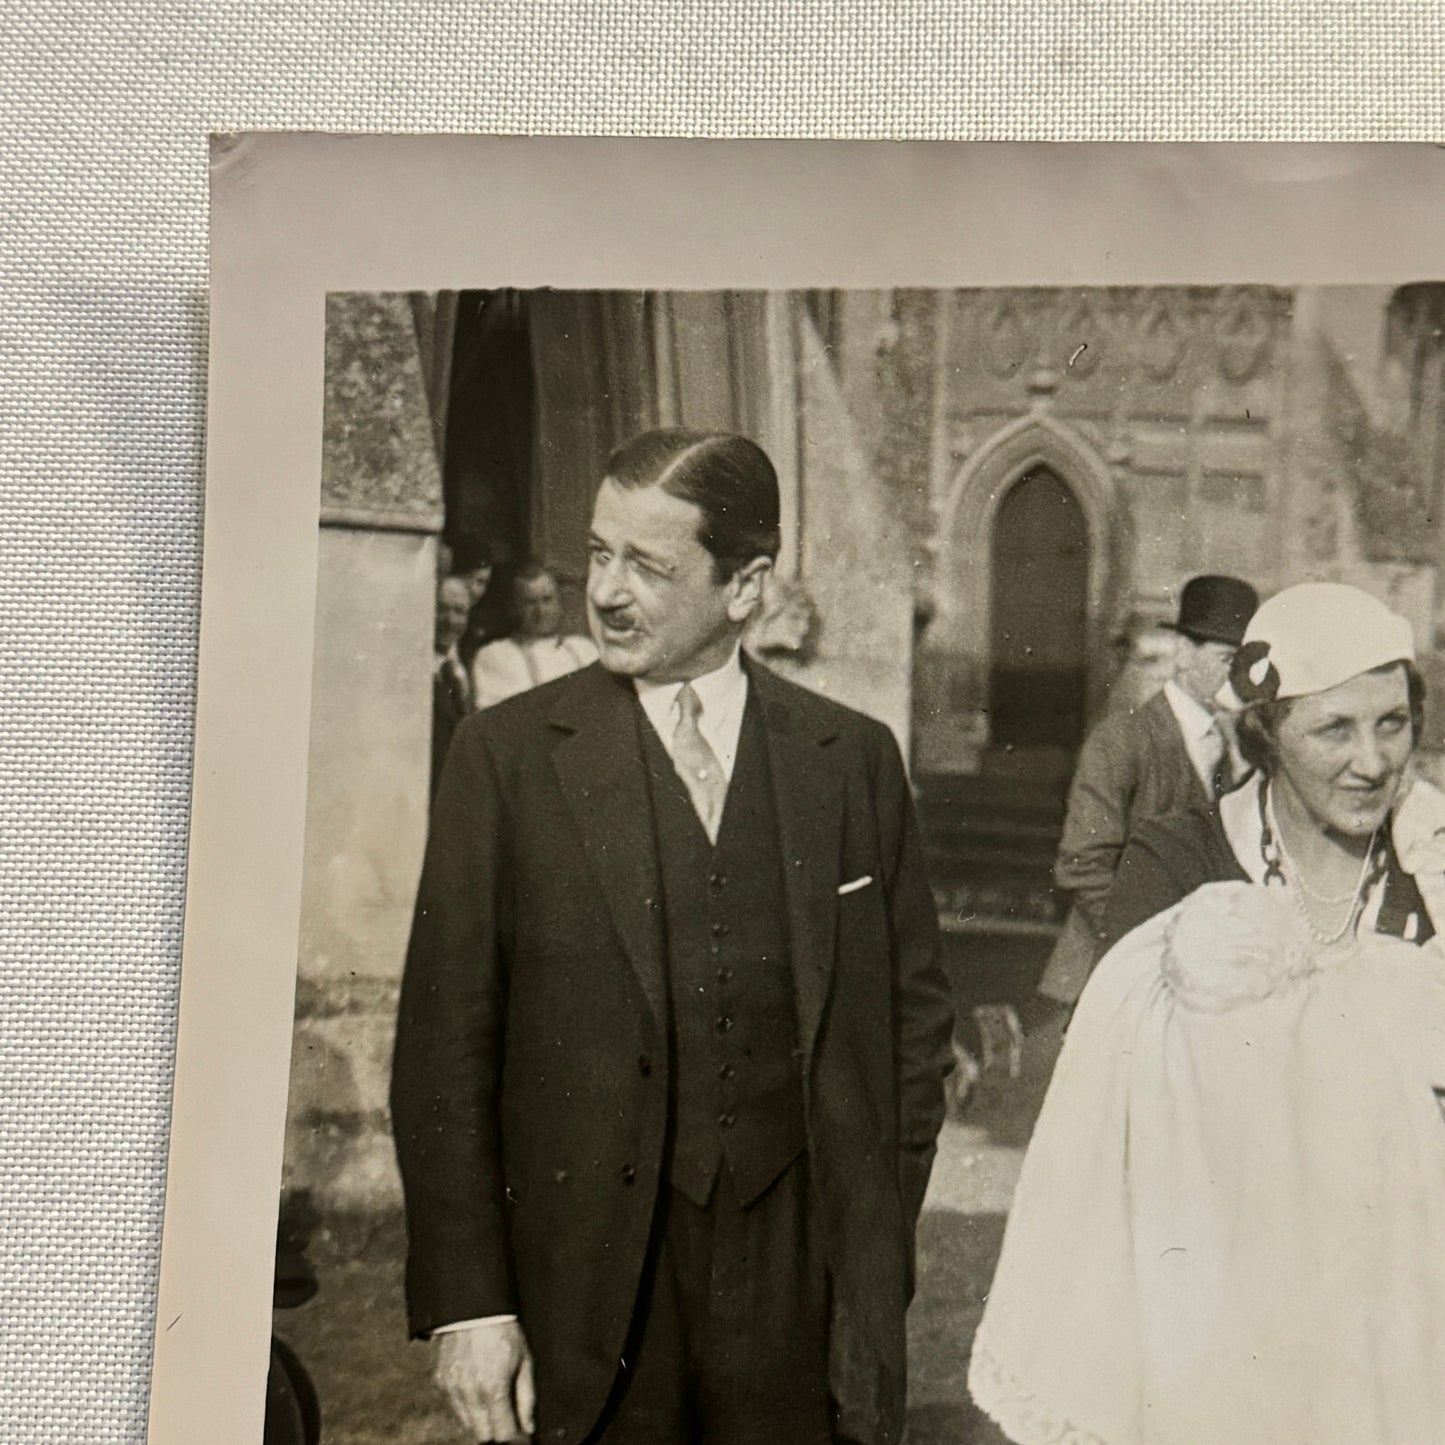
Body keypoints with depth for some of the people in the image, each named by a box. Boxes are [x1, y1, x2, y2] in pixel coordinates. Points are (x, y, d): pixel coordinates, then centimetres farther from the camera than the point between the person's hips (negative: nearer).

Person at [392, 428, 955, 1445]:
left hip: (806, 1286, 2)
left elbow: (916, 1010, 10)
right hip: (596, 1295, -1)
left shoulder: (856, 759, 3)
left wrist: (879, 1239, 4)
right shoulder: (509, 754, -2)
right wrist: (466, 1302, -7)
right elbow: (444, 1044, -3)